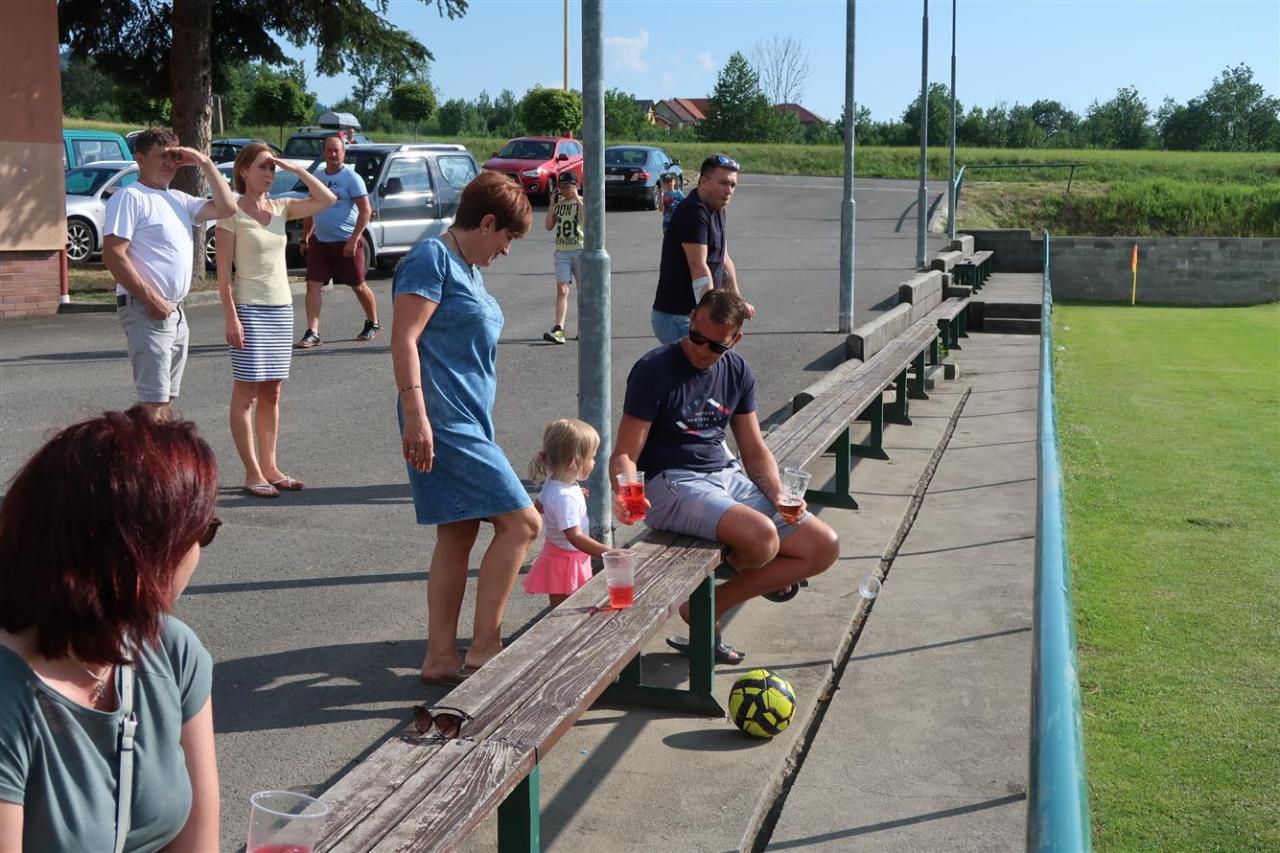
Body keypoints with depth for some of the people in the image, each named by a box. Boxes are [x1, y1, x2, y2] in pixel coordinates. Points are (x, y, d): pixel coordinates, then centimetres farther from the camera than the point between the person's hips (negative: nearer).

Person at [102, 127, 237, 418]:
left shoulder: (178, 199, 17)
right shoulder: (129, 197, -8)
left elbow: (226, 208, 12)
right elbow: (113, 255, -16)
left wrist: (205, 163, 7)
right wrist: (151, 300, -18)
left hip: (176, 312, 9)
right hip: (145, 310, -9)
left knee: (166, 399, 13)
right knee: (155, 404, -13)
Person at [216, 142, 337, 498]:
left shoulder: (280, 208, 9)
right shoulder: (233, 213, -7)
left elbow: (326, 199, 4)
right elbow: (224, 272, -10)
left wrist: (294, 168, -1)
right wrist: (231, 317, -16)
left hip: (281, 308, 6)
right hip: (249, 309, -6)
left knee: (271, 392, 10)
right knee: (247, 392, -2)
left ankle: (269, 467, 16)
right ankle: (253, 474, 0)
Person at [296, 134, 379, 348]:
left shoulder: (351, 178, -8)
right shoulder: (317, 178, 11)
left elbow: (366, 211, -13)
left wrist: (354, 239, -20)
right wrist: (305, 237, 14)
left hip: (346, 242, -5)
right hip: (319, 242, 5)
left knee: (358, 286, 6)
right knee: (313, 285, -4)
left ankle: (373, 324, 26)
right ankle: (312, 333, -4)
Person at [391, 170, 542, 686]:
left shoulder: (467, 270, 19)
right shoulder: (431, 259, -10)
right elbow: (404, 339, -18)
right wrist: (416, 417, -24)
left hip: (468, 423, 10)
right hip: (444, 425, -10)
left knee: (458, 536, 11)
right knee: (521, 523, -11)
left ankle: (441, 658, 17)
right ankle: (484, 648, -3)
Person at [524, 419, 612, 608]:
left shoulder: (552, 483, -1)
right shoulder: (565, 497, -32)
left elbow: (540, 506, 20)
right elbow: (575, 536, -39)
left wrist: (578, 495, 26)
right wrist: (608, 552, -47)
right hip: (564, 562, -10)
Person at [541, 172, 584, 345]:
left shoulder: (582, 202, -1)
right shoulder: (558, 203, 11)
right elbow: (548, 226, 5)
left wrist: (577, 199, -18)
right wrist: (552, 204, -1)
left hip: (580, 250, -3)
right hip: (562, 251, 3)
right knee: (562, 290, -9)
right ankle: (558, 330, -19)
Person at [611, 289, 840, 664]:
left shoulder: (737, 371, 9)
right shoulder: (654, 370, -11)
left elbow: (754, 450, 13)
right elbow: (624, 454, -13)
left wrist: (780, 496, -5)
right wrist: (625, 493, -35)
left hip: (727, 477, 7)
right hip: (670, 483, -7)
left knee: (824, 547, -2)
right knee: (762, 537, -34)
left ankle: (708, 607, 0)